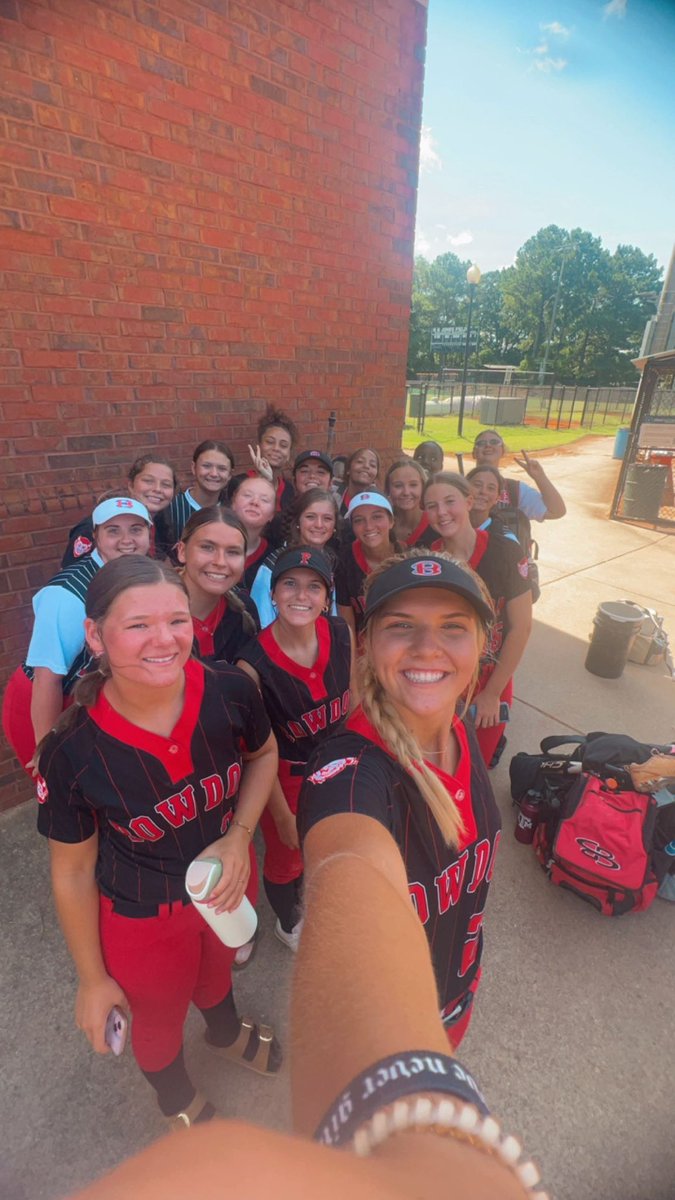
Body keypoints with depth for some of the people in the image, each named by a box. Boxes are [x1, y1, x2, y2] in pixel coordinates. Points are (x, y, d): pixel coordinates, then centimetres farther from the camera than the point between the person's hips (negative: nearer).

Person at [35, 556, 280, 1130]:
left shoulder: (231, 691, -28)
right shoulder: (72, 751, -30)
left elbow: (263, 754, -5)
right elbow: (73, 871, -13)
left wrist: (240, 836, -19)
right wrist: (92, 978, -1)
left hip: (229, 876, 2)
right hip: (142, 916, -1)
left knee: (218, 968, 34)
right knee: (160, 1021, 28)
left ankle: (227, 1031, 73)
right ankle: (178, 1101, 67)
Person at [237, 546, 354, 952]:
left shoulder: (342, 634, -18)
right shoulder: (254, 663, -28)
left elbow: (354, 700, -2)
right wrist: (282, 815, -8)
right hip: (286, 777, -4)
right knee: (286, 857, 21)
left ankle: (305, 899, 63)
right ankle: (288, 924, 56)